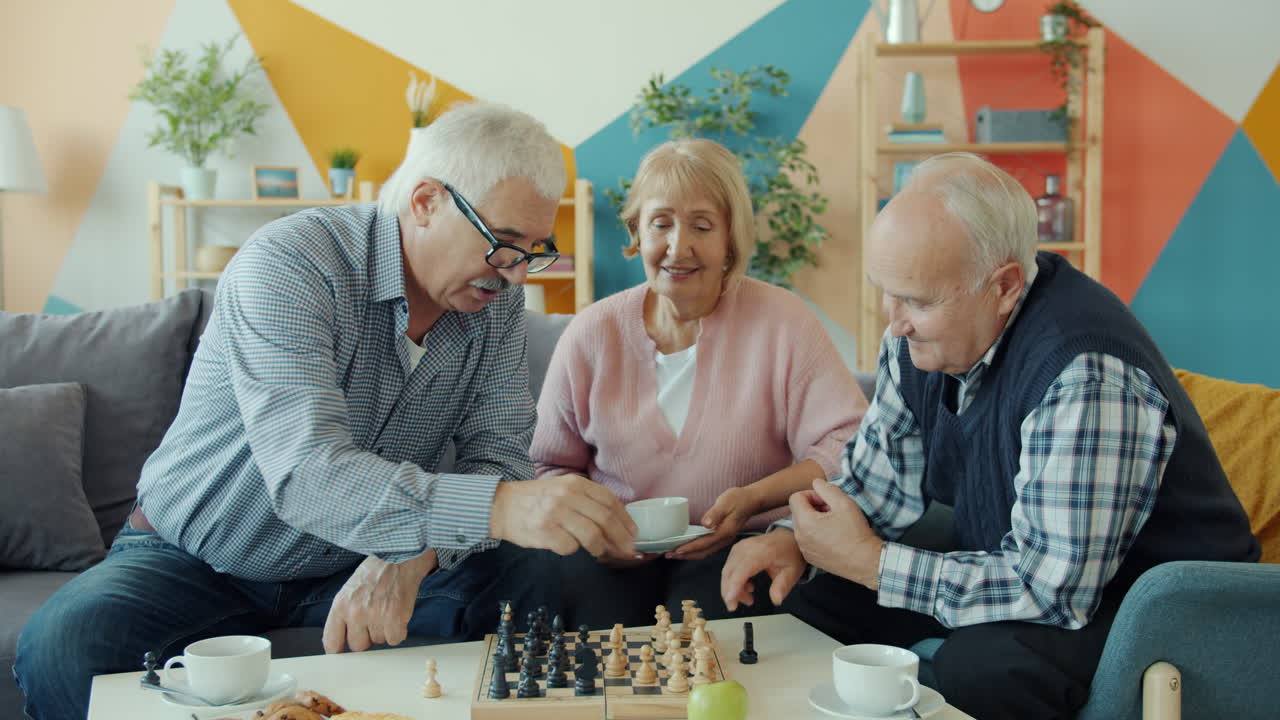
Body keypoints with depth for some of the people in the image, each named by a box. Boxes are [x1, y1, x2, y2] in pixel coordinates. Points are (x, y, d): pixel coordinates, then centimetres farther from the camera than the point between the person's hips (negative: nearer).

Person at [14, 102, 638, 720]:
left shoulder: (497, 302, -6)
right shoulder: (287, 265, -25)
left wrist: (410, 556, -32)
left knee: (518, 586, -22)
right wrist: (499, 507, -52)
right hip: (197, 562, -3)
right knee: (62, 648, -31)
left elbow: (498, 458, -11)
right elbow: (308, 476, -37)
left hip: (348, 566, 4)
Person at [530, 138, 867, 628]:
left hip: (740, 547, -1)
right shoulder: (591, 335, 4)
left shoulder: (782, 322, -4)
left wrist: (755, 498, -22)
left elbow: (848, 447, -9)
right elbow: (550, 466, 13)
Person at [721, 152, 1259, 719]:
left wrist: (869, 562, -25)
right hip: (1005, 567, 8)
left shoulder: (1086, 375, -33)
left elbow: (1053, 587, -33)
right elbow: (877, 476, 6)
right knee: (809, 594, -7)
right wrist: (795, 539, -13)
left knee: (978, 665, -35)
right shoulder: (920, 331, -6)